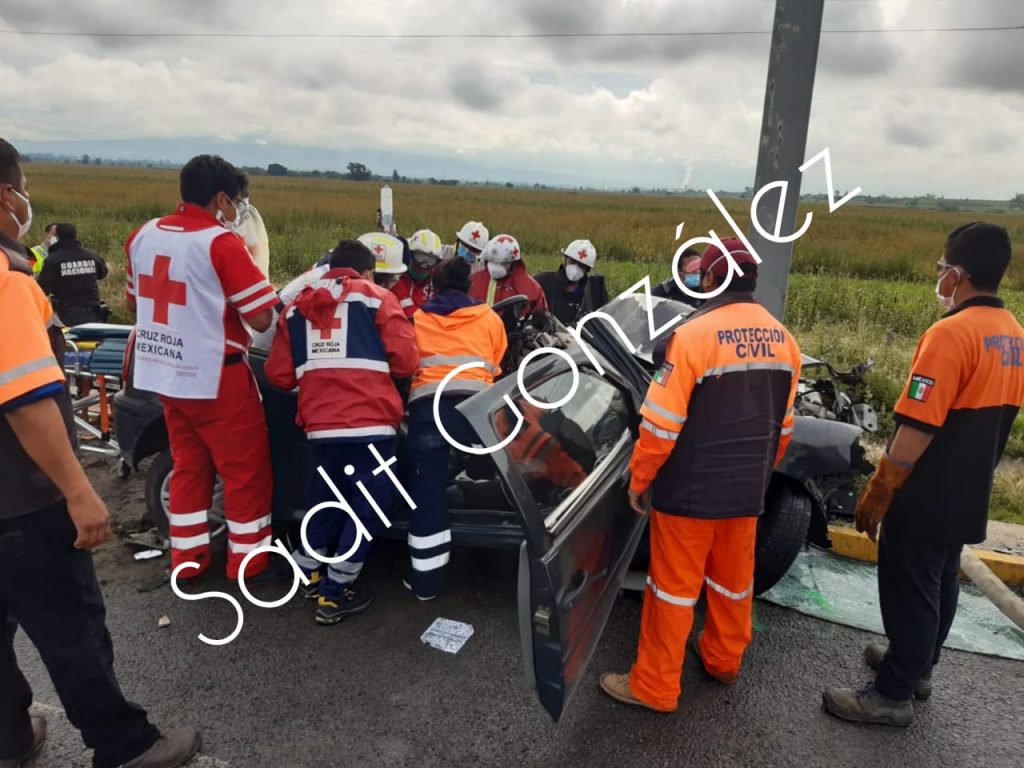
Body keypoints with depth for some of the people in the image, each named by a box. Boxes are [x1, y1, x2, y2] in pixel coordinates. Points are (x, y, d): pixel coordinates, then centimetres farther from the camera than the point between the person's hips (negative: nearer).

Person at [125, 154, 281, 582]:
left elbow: (135, 303, 18)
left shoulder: (143, 236, 5)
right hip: (214, 377, -7)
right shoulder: (222, 243, -18)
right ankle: (249, 562, 17)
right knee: (246, 470, 7)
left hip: (165, 374, 8)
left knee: (189, 465, 20)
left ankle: (187, 558, 29)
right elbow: (261, 319, -19)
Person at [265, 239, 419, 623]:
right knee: (368, 503, 8)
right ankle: (335, 594, 12)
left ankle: (308, 573, 37)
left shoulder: (296, 307, 15)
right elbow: (406, 361, -4)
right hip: (370, 422, -5)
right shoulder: (377, 298, 3)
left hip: (320, 424, 5)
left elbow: (279, 375, 11)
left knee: (329, 496, 25)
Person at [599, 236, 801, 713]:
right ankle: (723, 660, 42)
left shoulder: (695, 334, -19)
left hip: (690, 489, -6)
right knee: (733, 578, 22)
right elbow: (783, 425, 10)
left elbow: (661, 423, -19)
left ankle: (655, 687, 19)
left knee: (674, 586, 6)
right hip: (746, 491, 6)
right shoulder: (783, 340, 2)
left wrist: (639, 479, -6)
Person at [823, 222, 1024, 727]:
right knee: (940, 583, 21)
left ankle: (893, 694, 17)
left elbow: (917, 429, -25)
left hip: (924, 499, -9)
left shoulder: (951, 333, -23)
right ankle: (917, 666, 38)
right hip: (967, 496, 9)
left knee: (908, 591, 3)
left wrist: (876, 494, -18)